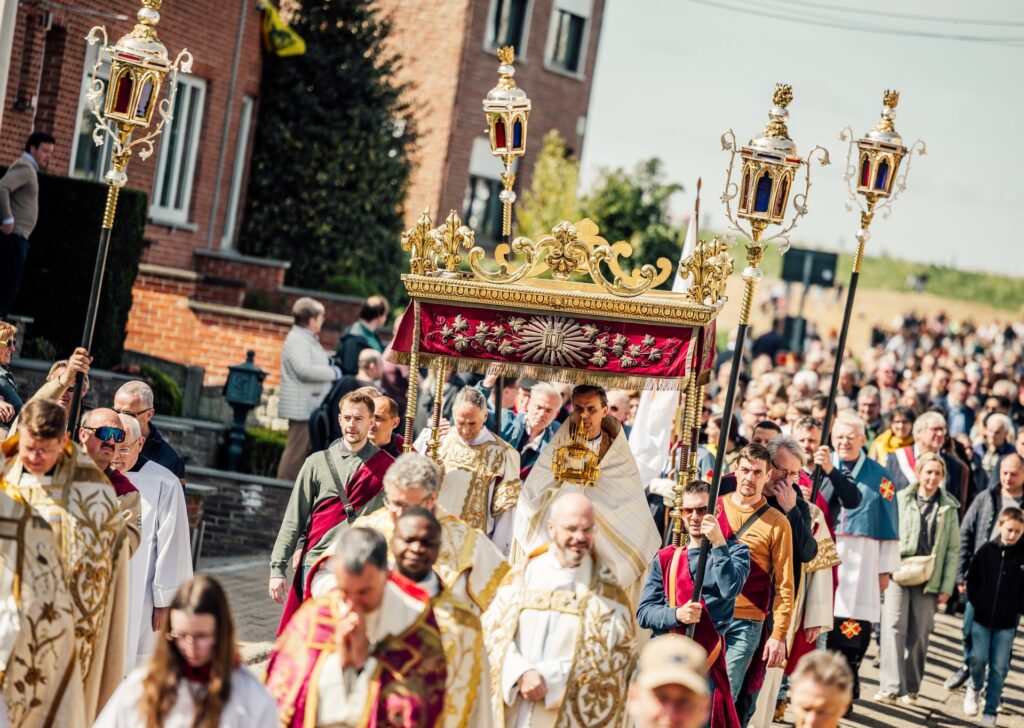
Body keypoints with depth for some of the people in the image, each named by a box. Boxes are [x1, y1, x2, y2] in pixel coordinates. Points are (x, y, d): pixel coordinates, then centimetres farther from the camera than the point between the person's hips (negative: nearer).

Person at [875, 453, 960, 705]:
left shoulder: (948, 508, 8)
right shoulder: (900, 500, 4)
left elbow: (953, 550, 7)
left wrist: (947, 587, 2)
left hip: (929, 580, 1)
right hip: (898, 575, -1)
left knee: (919, 635, 3)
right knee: (894, 629, -9)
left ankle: (911, 689, 14)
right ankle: (891, 687, -10)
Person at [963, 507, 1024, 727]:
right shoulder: (986, 551, -2)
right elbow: (972, 579, 7)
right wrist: (976, 603, 0)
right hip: (982, 618, 0)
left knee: (999, 667, 0)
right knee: (978, 659, -7)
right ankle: (974, 689, 25)